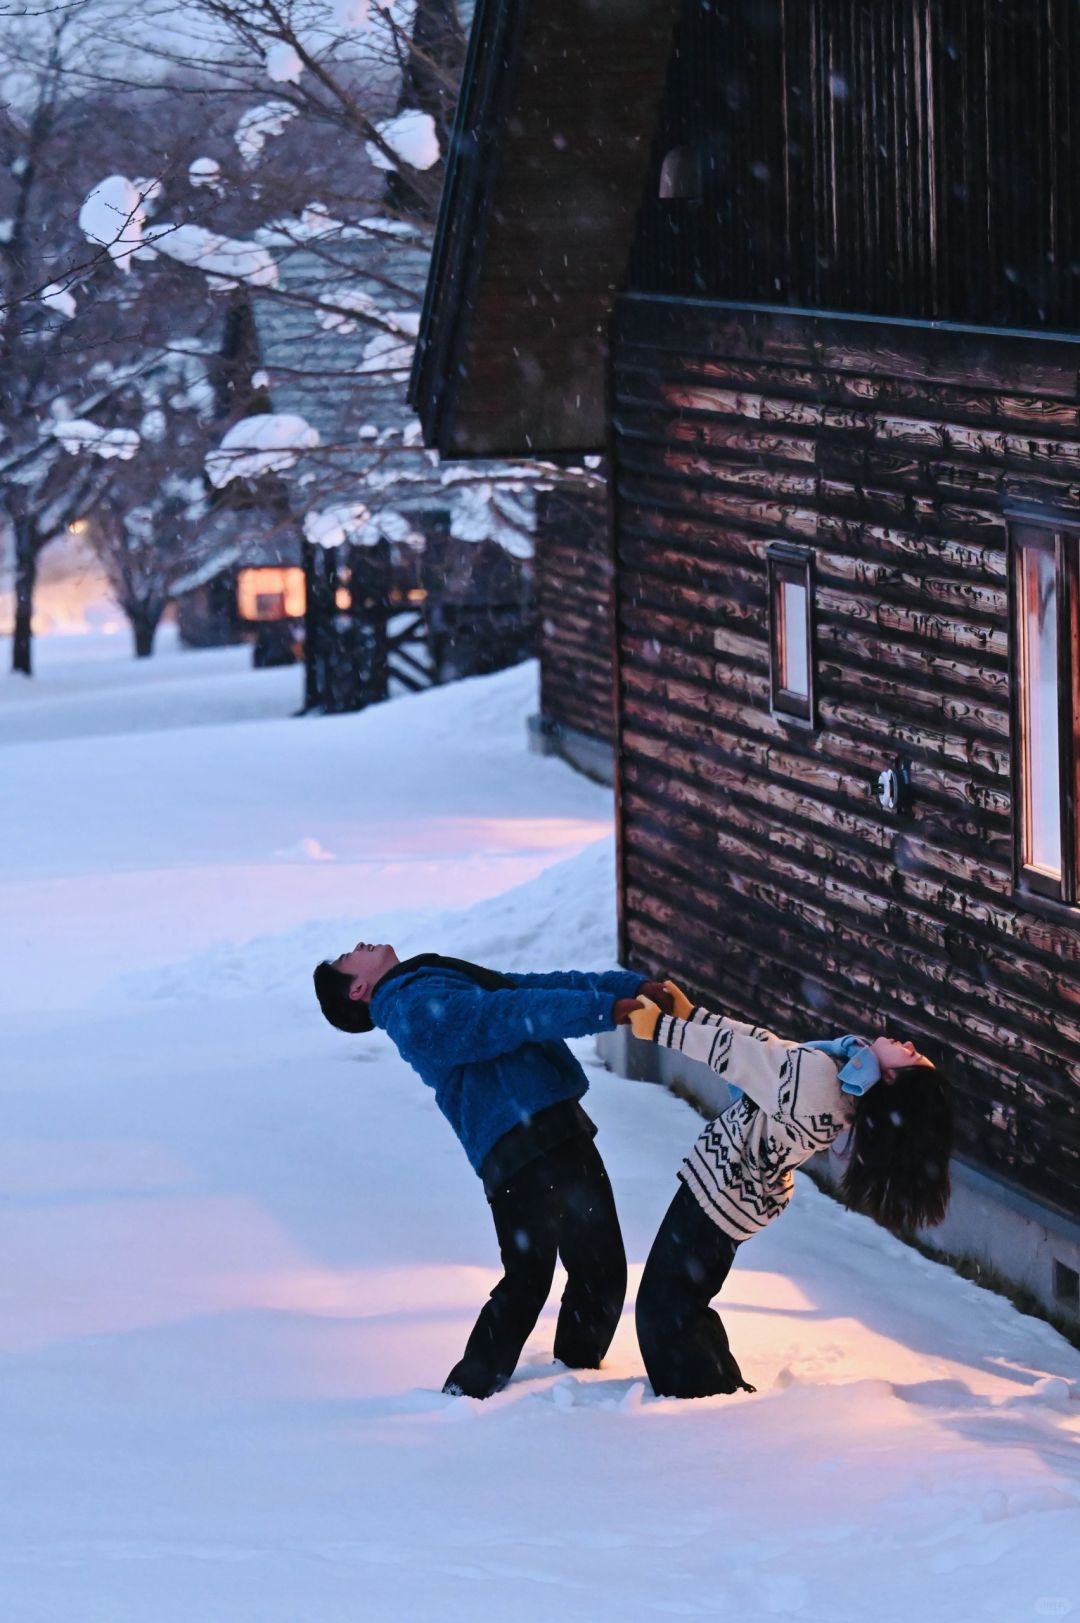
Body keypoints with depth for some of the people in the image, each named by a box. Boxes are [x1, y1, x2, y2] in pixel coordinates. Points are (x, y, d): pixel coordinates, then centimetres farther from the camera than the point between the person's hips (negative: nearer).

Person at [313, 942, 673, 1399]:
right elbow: (512, 1014, -17)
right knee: (528, 1279, -10)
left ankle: (576, 1370, 31)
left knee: (601, 1269, 14)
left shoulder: (449, 985, 24)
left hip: (559, 1129, 9)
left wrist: (629, 987, 11)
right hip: (521, 1151, -9)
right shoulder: (417, 1007, -8)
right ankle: (469, 1392, 1)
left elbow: (540, 985, 20)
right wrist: (605, 1009, -20)